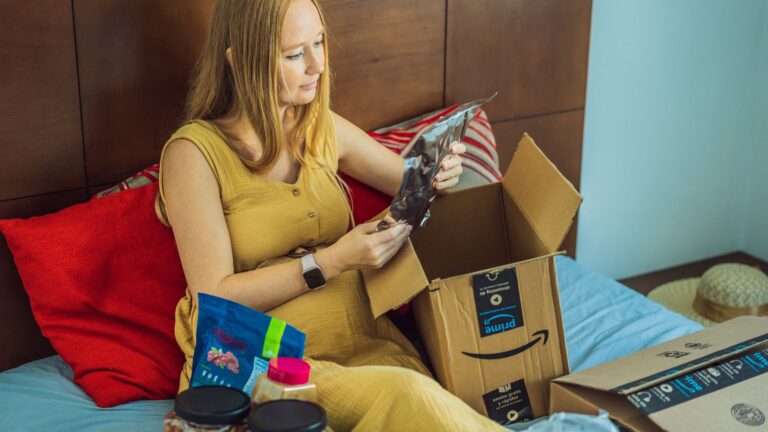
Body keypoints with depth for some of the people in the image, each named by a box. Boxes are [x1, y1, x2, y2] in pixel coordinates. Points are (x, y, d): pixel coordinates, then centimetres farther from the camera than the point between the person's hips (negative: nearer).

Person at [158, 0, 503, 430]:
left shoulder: (324, 128, 10)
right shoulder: (193, 152, -7)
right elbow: (214, 297, -11)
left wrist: (439, 173, -3)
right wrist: (333, 260, -19)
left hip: (363, 340, 5)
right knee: (406, 397, -32)